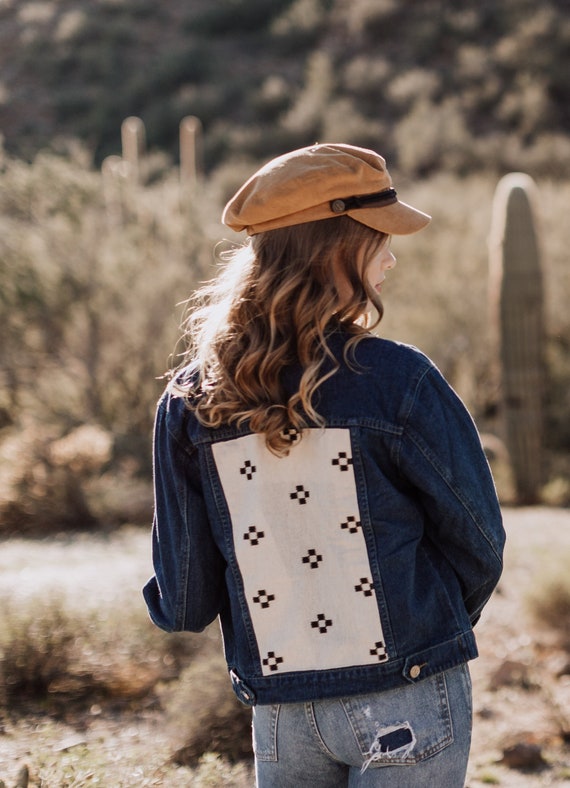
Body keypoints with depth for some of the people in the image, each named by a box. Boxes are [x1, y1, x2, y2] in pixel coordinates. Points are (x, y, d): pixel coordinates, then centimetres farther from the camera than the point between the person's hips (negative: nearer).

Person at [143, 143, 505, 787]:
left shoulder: (189, 402, -3)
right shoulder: (398, 381, -15)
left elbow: (184, 604, 0)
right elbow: (477, 540, -3)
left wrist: (167, 603, 24)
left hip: (279, 715, 4)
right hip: (409, 705, -4)